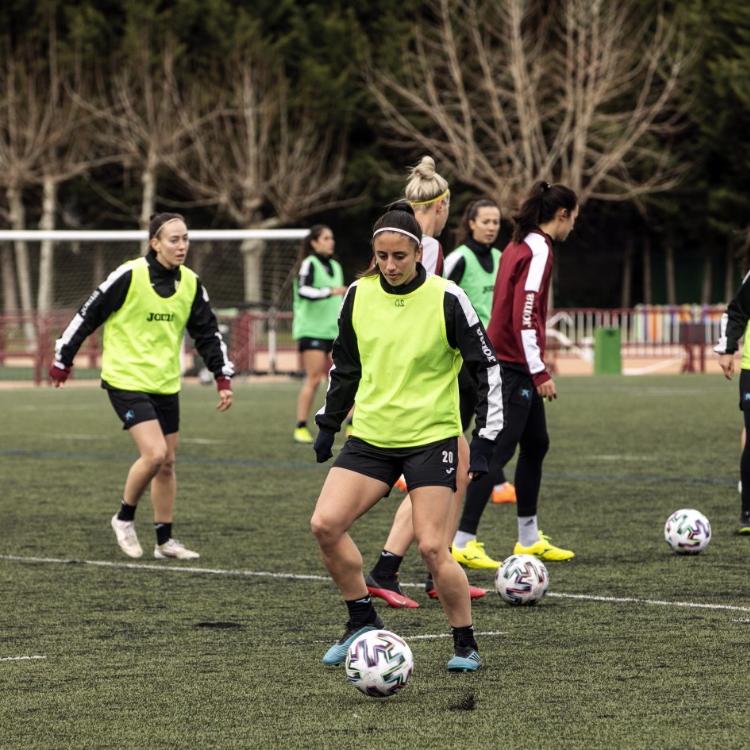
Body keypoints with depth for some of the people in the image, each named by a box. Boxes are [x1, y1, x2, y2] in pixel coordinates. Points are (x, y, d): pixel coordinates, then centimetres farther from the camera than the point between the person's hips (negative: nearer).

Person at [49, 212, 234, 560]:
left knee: (167, 463, 9)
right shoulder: (128, 276, -16)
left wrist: (223, 379, 2)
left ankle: (164, 540, 20)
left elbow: (207, 333, 10)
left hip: (166, 384, 6)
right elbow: (88, 315, -8)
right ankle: (124, 518, 4)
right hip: (126, 380, -6)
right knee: (154, 453, -18)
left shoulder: (191, 284, 1)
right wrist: (62, 361, -3)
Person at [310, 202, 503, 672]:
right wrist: (328, 425, 19)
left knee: (432, 549, -12)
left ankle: (466, 645, 8)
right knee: (325, 524, -11)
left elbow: (487, 367, -5)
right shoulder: (359, 295, 2)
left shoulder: (446, 299, -11)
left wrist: (486, 440, -9)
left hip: (431, 439, -4)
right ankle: (364, 623, 8)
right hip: (370, 436, 4)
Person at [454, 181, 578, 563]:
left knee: (536, 444, 17)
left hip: (510, 363, 10)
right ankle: (461, 542, -12)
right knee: (498, 450, -10)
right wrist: (540, 373, -19)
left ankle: (529, 539, 24)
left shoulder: (518, 246, 14)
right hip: (514, 365, -10)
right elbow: (524, 316, -22)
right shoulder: (538, 250, -15)